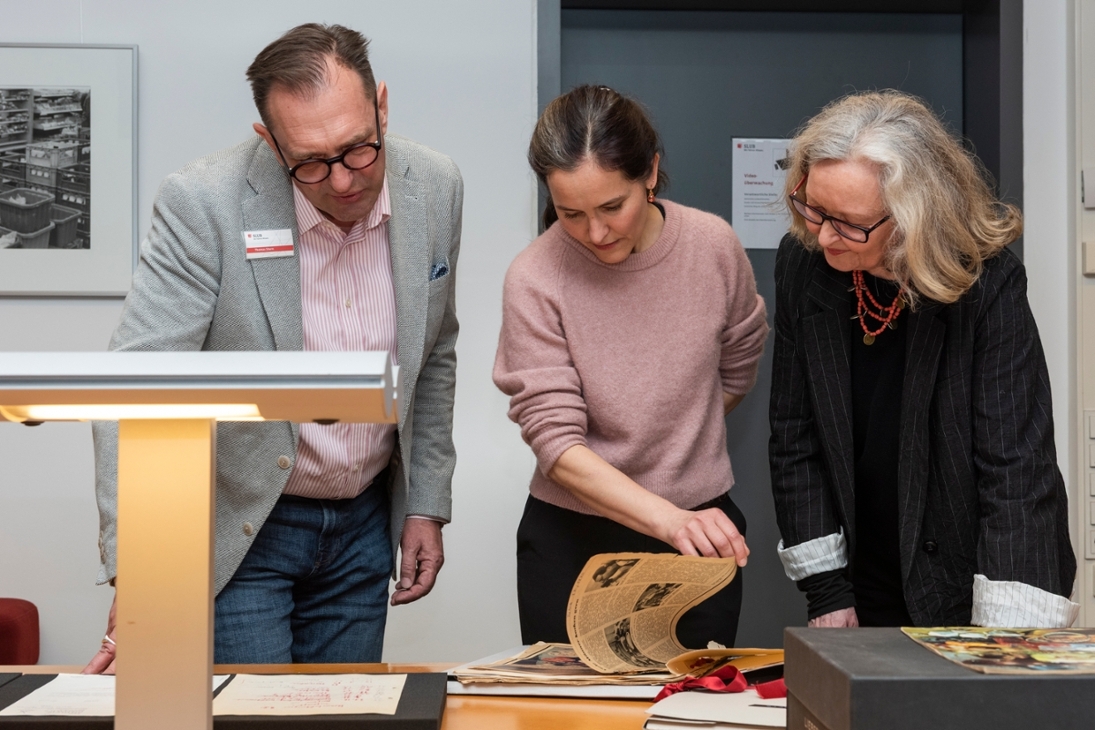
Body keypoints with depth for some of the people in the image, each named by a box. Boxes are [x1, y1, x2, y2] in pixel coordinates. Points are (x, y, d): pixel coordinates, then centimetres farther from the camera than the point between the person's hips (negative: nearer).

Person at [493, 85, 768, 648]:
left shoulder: (713, 246, -7)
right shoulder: (533, 280, -15)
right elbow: (555, 442, -20)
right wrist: (670, 520, -31)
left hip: (704, 530, 2)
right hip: (571, 539, -2)